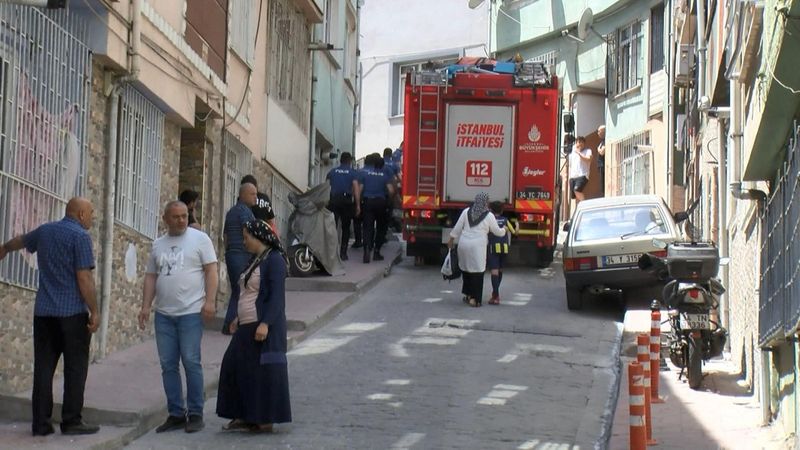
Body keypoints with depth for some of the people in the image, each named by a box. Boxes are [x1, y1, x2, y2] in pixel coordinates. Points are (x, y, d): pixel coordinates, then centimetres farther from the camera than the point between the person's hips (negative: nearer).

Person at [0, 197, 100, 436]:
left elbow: (20, 241, 34)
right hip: (72, 312, -6)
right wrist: (94, 311, -11)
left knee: (44, 367, 5)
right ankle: (72, 421, -2)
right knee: (75, 367, 0)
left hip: (44, 311, 6)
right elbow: (84, 278, -15)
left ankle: (41, 423, 4)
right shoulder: (80, 236, -9)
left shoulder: (45, 231, 12)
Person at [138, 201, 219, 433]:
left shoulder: (199, 239, 0)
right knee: (168, 365, 5)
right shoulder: (158, 245, 15)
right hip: (164, 314, 5)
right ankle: (176, 414, 12)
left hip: (191, 312, -5)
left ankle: (195, 414, 2)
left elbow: (211, 270, -4)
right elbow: (151, 277, 16)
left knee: (191, 362, -6)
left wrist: (210, 301, -14)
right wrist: (145, 306, 8)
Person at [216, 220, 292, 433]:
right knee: (237, 368, 9)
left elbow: (277, 296, -20)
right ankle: (247, 416, 15)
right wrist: (238, 318, 22)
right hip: (247, 326, 10)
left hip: (264, 327, -10)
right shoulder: (256, 260, 16)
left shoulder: (274, 260, -13)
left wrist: (265, 324, -26)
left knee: (263, 372, -5)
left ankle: (265, 420, 2)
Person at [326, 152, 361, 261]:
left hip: (333, 200, 1)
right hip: (346, 200, -1)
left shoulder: (332, 172, 11)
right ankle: (343, 253, 8)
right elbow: (356, 189, -4)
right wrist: (358, 205, -2)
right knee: (346, 228, 10)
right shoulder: (353, 172, 4)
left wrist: (326, 202, 9)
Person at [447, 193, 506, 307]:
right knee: (477, 271, 2)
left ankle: (468, 295, 25)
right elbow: (497, 231, 7)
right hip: (478, 246, -4)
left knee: (466, 268, 18)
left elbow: (458, 227, 6)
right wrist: (503, 230, 29)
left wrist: (451, 239, 17)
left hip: (464, 244, 4)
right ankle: (474, 299, -3)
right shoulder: (489, 216, -4)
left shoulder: (466, 212, 4)